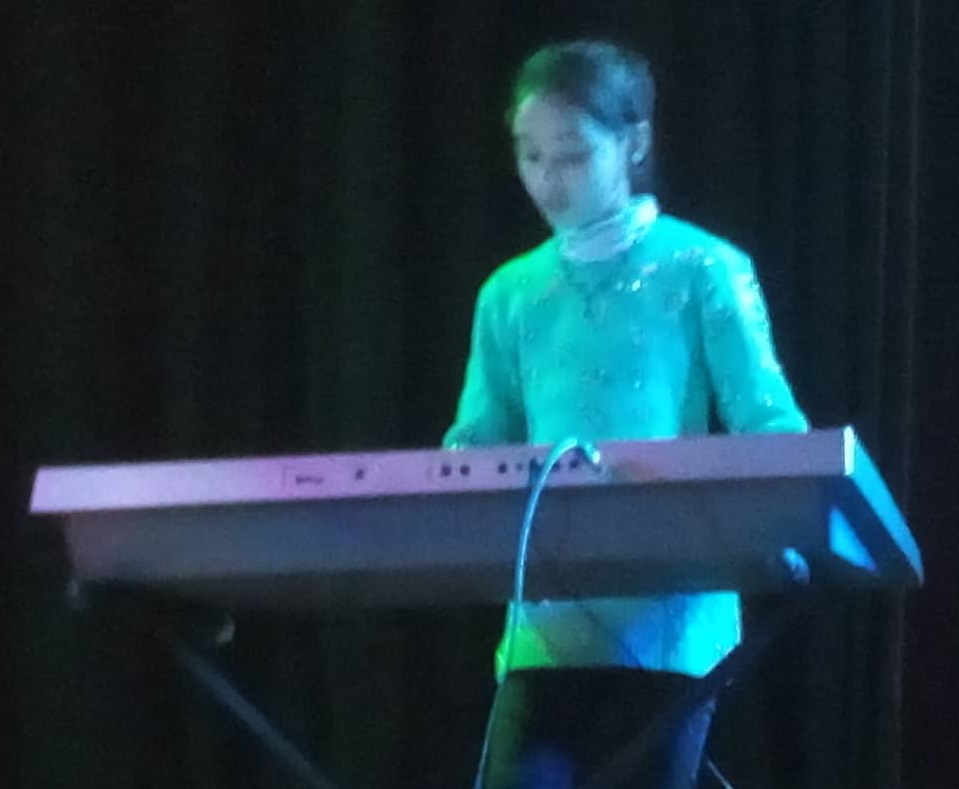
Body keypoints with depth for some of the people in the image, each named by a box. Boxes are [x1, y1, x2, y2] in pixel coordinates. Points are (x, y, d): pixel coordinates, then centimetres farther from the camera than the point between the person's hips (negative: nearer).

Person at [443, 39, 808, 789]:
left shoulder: (702, 273, 1)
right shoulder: (511, 295, 13)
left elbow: (771, 425, -4)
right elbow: (475, 451, 14)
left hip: (666, 626, -3)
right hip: (546, 629, 3)